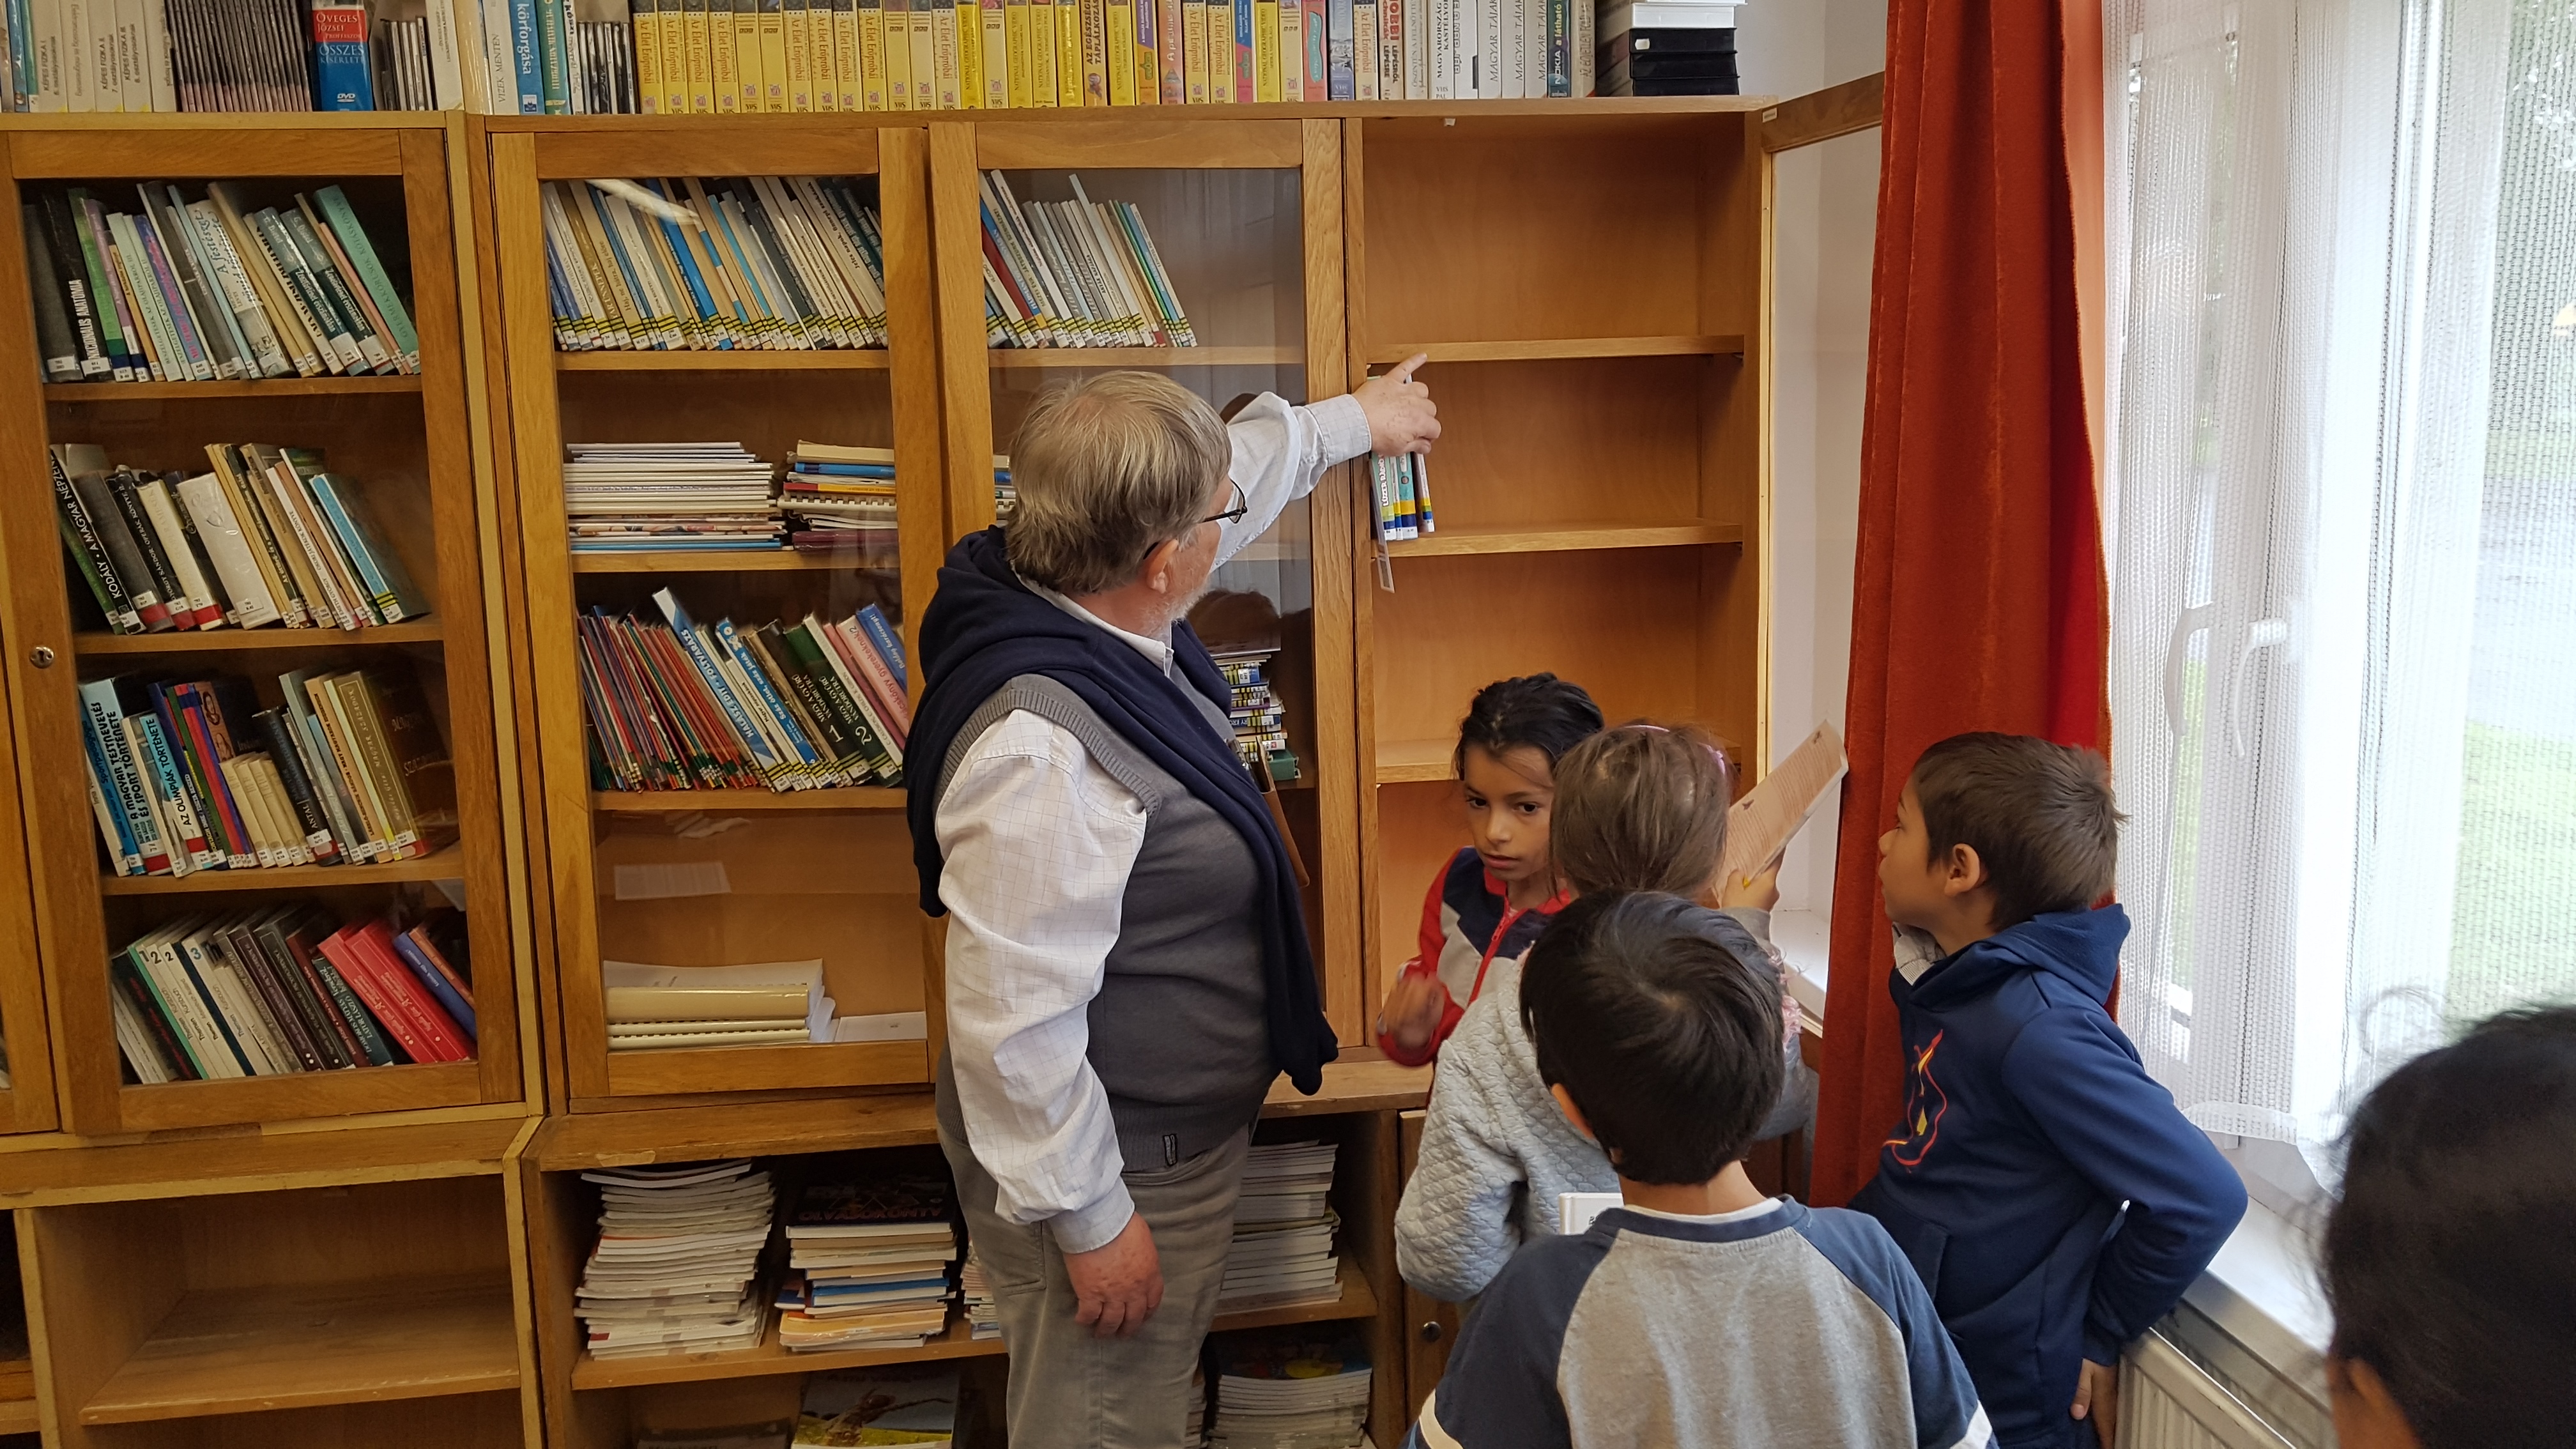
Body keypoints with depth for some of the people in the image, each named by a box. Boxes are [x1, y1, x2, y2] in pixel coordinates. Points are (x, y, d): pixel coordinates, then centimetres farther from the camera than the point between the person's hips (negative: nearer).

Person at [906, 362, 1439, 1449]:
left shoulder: (1099, 600, -4)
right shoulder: (1043, 747, -34)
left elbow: (1246, 463, 16)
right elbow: (1013, 1021, -31)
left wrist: (1357, 418, 30)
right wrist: (1089, 1222, -21)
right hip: (1111, 1169, -9)